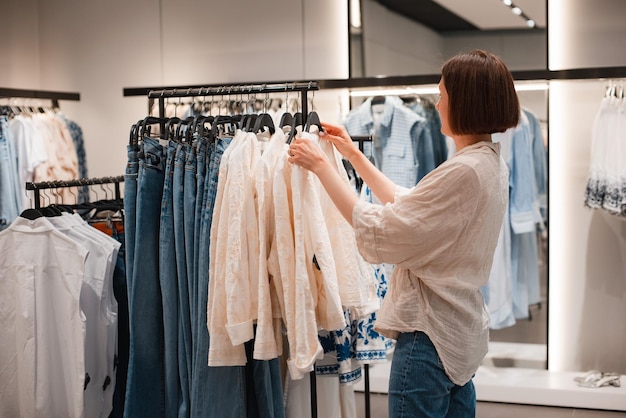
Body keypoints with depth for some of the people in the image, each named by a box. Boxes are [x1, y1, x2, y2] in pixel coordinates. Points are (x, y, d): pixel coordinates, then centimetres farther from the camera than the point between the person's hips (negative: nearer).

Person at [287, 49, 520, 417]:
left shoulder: (463, 172, -24)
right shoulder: (492, 164, 7)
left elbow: (377, 233, -21)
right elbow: (408, 207, 15)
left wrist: (320, 165, -13)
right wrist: (354, 155, 17)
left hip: (430, 335, -10)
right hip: (461, 330, 10)